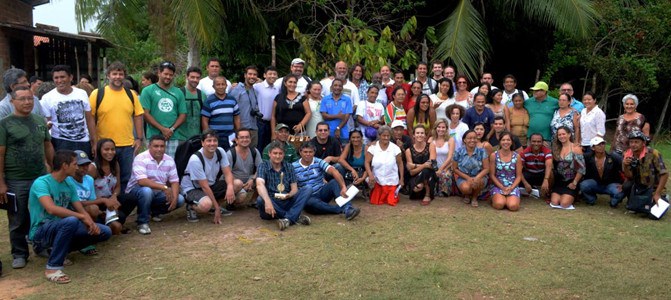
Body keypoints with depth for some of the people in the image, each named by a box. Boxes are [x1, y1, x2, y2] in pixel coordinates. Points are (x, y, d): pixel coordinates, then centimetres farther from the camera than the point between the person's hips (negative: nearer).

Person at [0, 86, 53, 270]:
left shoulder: (40, 121, 7)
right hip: (16, 182, -4)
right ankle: (19, 254, 22)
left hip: (41, 178, 4)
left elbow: (48, 147, 15)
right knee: (18, 221, 8)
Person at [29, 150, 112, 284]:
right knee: (71, 221, -38)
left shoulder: (69, 185, 7)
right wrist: (82, 217, -28)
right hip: (41, 231, -7)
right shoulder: (41, 183, -16)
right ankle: (52, 268, -25)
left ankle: (57, 249, 8)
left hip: (61, 228, 8)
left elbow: (81, 210, 4)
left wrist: (91, 223, -18)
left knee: (105, 232, -4)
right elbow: (51, 209, -32)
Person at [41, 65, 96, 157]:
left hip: (84, 142, 3)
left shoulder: (82, 94, 5)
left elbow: (89, 120, 9)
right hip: (60, 143, -2)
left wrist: (94, 143, 7)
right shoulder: (47, 98, -2)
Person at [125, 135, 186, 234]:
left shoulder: (169, 160, -1)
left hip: (158, 193, 6)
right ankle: (142, 222, -17)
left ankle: (155, 212, 15)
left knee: (180, 200, -13)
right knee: (147, 191, -39)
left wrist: (174, 198, -21)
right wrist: (164, 187, -37)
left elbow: (175, 182, -2)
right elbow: (141, 181, -31)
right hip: (137, 190, -5)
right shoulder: (141, 158, -19)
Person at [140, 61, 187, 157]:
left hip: (174, 137, 3)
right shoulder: (148, 91, 4)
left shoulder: (178, 92, 14)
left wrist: (172, 129, -5)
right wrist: (162, 129, -11)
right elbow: (145, 114, -3)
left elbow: (183, 115, 10)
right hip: (154, 137, -3)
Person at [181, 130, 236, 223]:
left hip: (212, 185, 7)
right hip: (192, 189, -7)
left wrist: (230, 187, -36)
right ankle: (191, 207, -2)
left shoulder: (220, 152, -10)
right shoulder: (195, 159, -27)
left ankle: (213, 205, 7)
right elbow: (205, 186, -25)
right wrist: (217, 208, -23)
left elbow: (228, 173, -11)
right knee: (206, 204, -39)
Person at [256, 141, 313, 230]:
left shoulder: (288, 166, 9)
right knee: (260, 200, -35)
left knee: (308, 189, -16)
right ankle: (295, 217, -26)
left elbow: (294, 188, 5)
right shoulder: (263, 166, -3)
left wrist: (289, 195, -21)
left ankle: (288, 219, -34)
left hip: (287, 202, 3)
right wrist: (267, 201, -42)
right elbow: (260, 185, -22)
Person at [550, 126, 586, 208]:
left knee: (564, 204, -17)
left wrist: (574, 183, -11)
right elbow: (553, 166, 7)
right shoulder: (556, 149, 7)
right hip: (559, 181, 4)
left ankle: (573, 196, 16)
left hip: (571, 182, -4)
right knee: (554, 202, -12)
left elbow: (581, 168, -11)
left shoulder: (575, 149, -8)